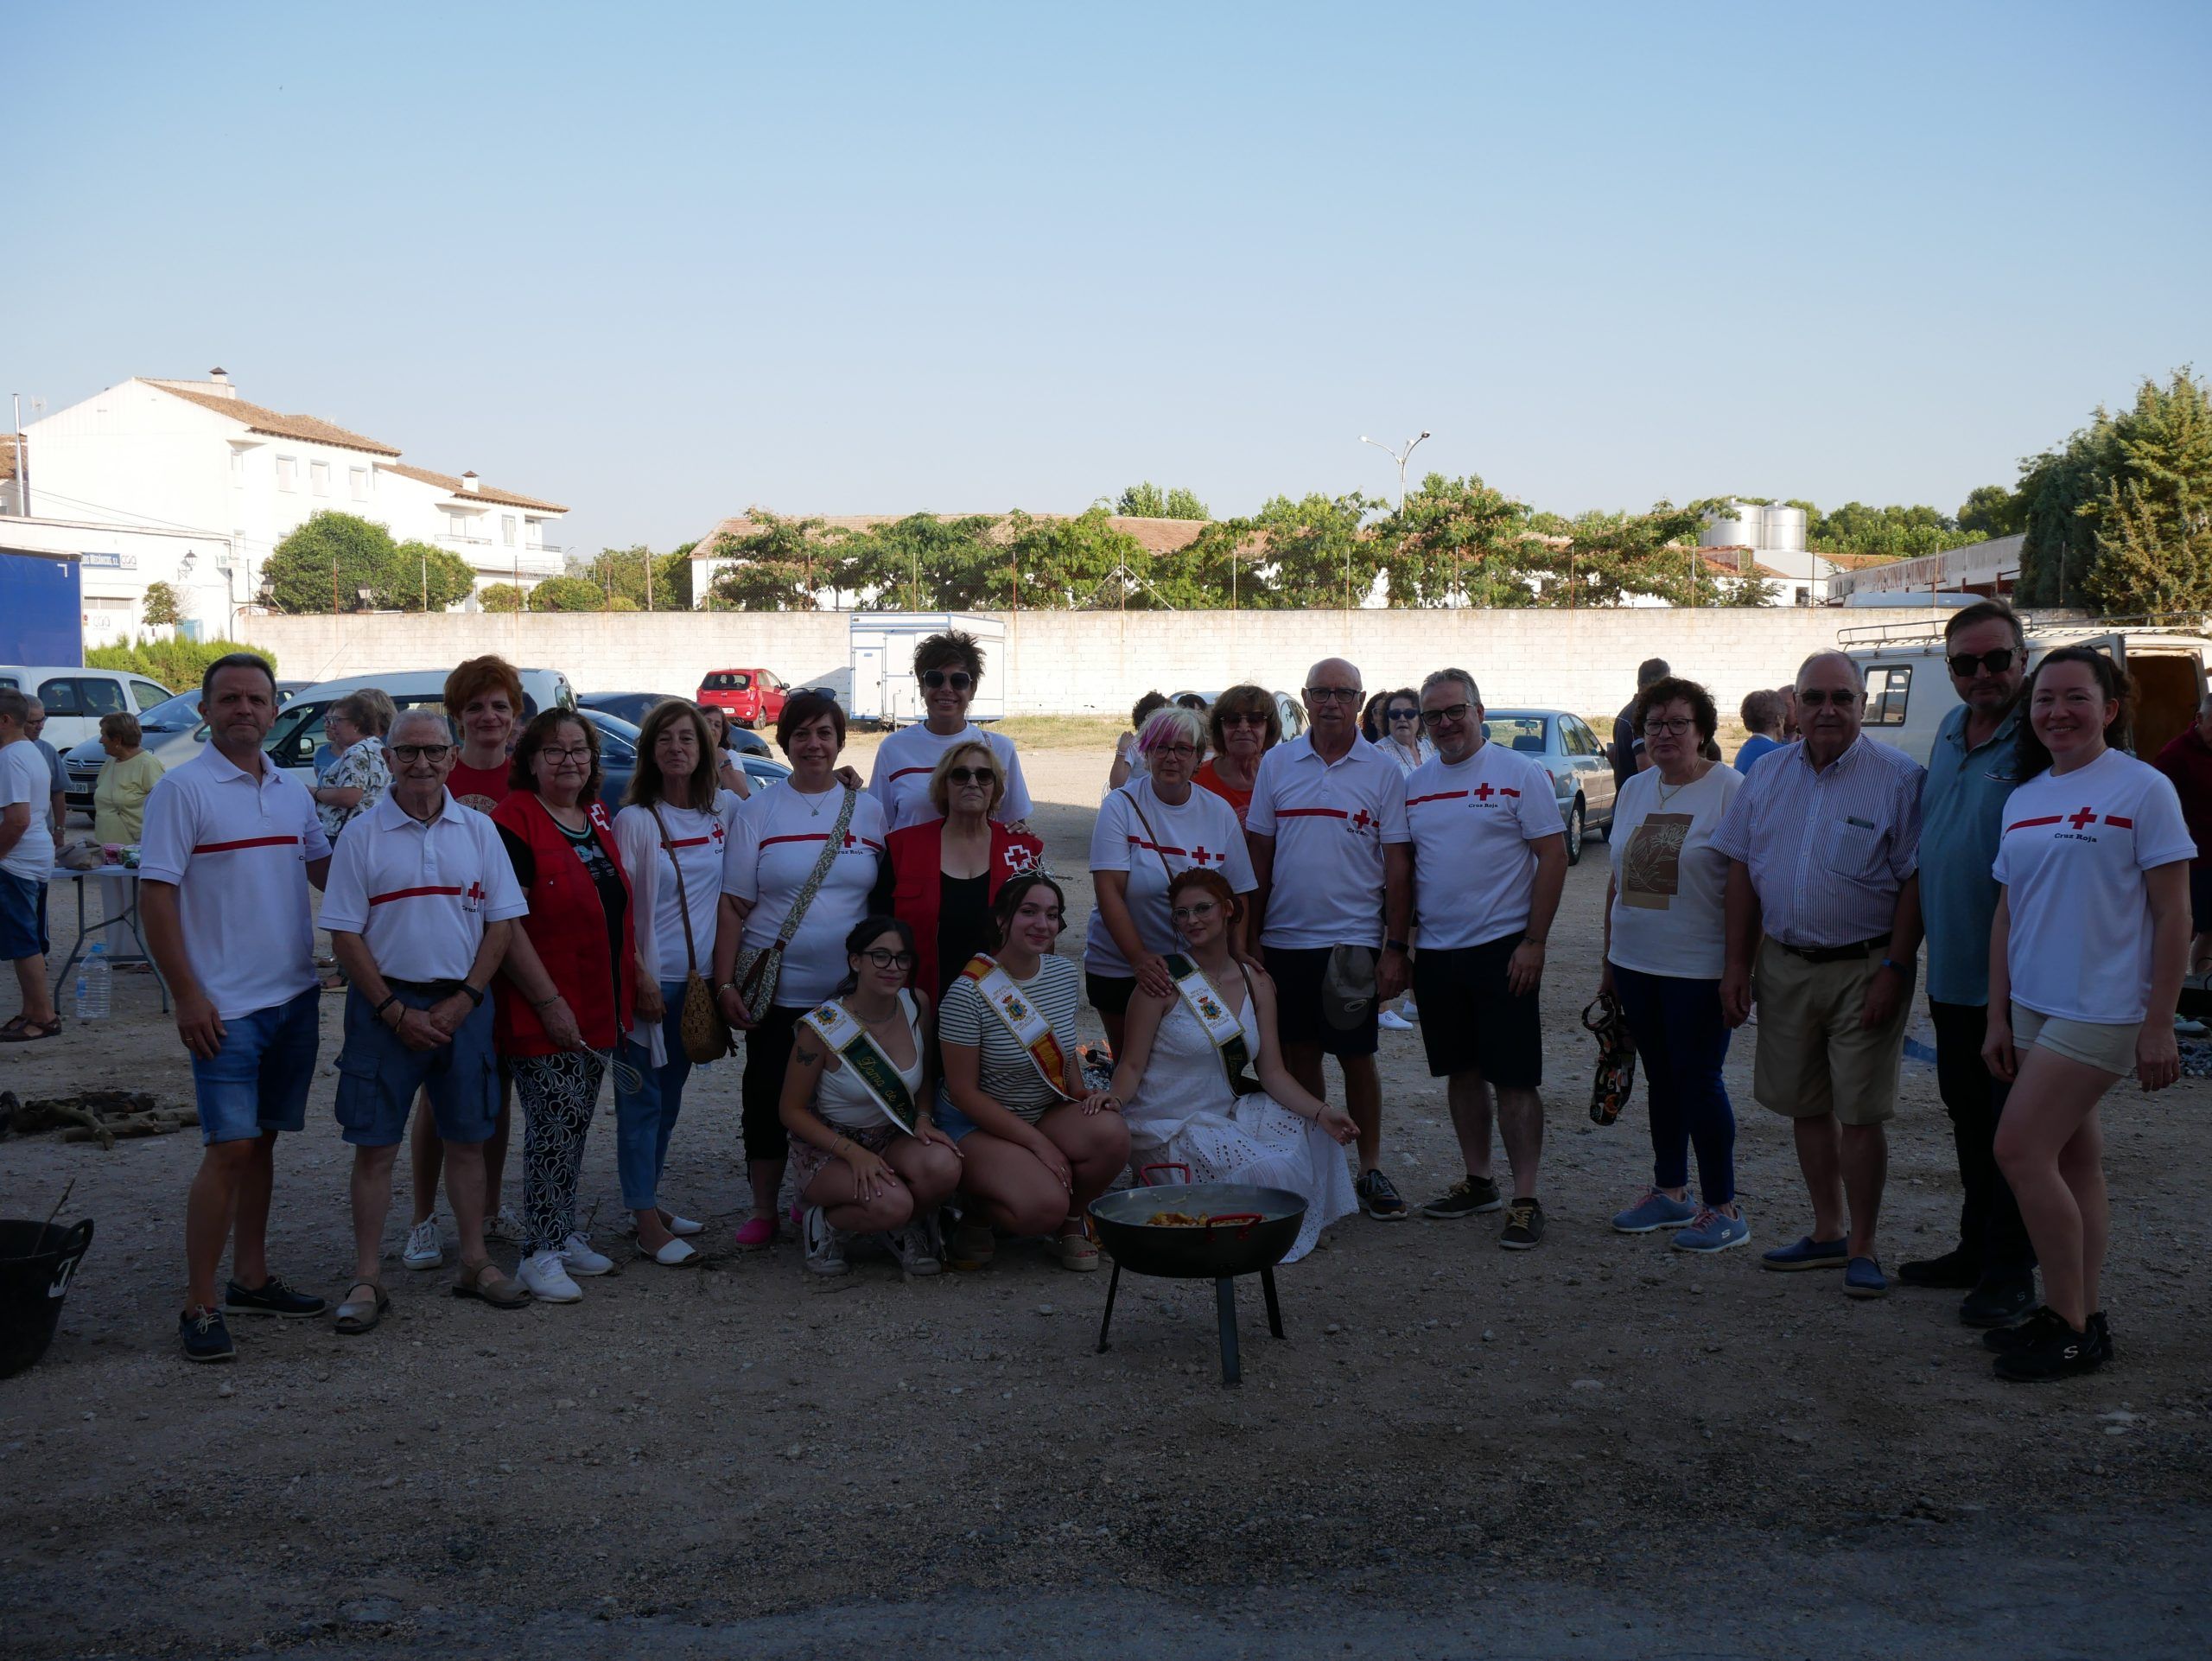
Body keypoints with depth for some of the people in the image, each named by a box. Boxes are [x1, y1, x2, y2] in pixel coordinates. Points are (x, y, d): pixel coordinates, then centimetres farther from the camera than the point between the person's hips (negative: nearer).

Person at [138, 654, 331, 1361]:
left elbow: (324, 870, 19)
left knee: (262, 1142, 13)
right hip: (226, 1007, -6)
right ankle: (198, 1307, -1)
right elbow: (156, 896, -11)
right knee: (229, 1148, -9)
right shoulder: (182, 789, -8)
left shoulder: (292, 791, 11)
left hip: (293, 997, 6)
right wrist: (187, 996, -16)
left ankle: (251, 1278, 23)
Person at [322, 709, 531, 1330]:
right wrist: (394, 1010, -11)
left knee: (467, 1139, 10)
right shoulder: (363, 835, -2)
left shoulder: (478, 830, 5)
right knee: (375, 1146, 1)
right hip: (385, 1005, -2)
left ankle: (475, 1262, 22)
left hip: (463, 1005, 2)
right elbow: (345, 934, -4)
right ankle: (367, 1279, 8)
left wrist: (463, 1000, -6)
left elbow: (502, 921, 4)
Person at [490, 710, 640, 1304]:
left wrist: (637, 974, 15)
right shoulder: (514, 821, -12)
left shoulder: (597, 817, 12)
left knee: (576, 1122, 14)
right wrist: (548, 1000, -19)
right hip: (541, 1007, -7)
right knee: (555, 1123, -6)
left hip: (599, 1005, 8)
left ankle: (564, 1234, 25)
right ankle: (540, 1252, 4)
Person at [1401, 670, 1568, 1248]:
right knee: (1461, 1072, 13)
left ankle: (1526, 1200, 2)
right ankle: (1478, 1182, 25)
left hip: (1502, 950, -5)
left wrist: (1534, 943, -13)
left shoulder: (1520, 773, -5)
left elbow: (1553, 857, -8)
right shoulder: (1415, 784, 10)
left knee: (1514, 1080, -4)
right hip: (1436, 952, 5)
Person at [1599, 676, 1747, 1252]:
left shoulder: (1729, 789, -9)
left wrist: (1739, 967, -16)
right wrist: (1609, 960, 16)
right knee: (1661, 1077, 14)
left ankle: (1723, 1208, 8)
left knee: (1698, 1079, -2)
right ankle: (1669, 1192, 26)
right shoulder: (1634, 790, 11)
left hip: (1698, 967, -6)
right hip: (1636, 965, 6)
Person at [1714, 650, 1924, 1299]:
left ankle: (1862, 1248, 10)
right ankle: (1828, 1232, 26)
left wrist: (1894, 970, -14)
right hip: (1784, 965, 5)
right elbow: (1743, 874, 11)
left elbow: (1914, 882, -9)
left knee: (1859, 1113, -2)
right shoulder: (1767, 778, 7)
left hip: (1863, 968, -5)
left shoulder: (1899, 778, -7)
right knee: (1805, 1106, 12)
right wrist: (1737, 965, 7)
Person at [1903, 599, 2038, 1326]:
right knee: (1968, 1116, 18)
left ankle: (2010, 1273, 13)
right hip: (1951, 972, 8)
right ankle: (1976, 1248, 31)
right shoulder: (1949, 732, 11)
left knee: (2012, 1128, 1)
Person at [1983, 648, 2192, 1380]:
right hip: (2034, 1008, 7)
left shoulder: (2142, 789, -8)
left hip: (2100, 1009, -7)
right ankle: (2082, 1317, 19)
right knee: (2074, 1162, 11)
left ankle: (2072, 1328, 0)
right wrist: (1998, 1017, 10)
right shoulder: (2024, 799, 11)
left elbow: (2172, 914, -10)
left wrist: (2159, 1026, -13)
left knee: (2020, 1151, -12)